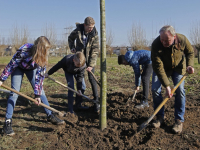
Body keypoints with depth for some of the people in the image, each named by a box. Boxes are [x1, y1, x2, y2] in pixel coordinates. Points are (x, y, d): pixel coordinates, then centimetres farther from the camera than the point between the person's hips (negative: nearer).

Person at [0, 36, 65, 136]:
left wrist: (37, 94, -27)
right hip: (18, 68, -3)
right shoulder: (24, 50, -37)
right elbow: (11, 65, -25)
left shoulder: (44, 57, -26)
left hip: (32, 68, 3)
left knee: (40, 90, -4)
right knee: (14, 92, -12)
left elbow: (40, 75, -24)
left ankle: (50, 116, 7)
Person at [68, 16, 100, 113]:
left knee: (92, 78, -10)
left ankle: (96, 102, -6)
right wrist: (72, 48, -3)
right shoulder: (77, 31, -11)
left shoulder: (94, 34, -15)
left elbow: (95, 51, -17)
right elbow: (70, 38, 12)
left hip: (90, 58, -2)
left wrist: (91, 65, -23)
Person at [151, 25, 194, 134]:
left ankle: (179, 120, 1)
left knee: (180, 90, -13)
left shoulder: (182, 39, -27)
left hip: (178, 68, 1)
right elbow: (158, 67, -32)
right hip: (162, 68, 0)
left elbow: (190, 52, -4)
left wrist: (189, 65, -22)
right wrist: (166, 86, -36)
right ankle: (160, 117, 8)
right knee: (155, 90, -10)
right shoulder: (156, 45, -34)